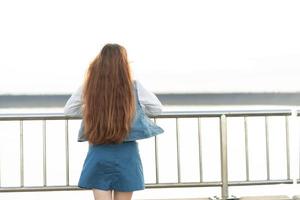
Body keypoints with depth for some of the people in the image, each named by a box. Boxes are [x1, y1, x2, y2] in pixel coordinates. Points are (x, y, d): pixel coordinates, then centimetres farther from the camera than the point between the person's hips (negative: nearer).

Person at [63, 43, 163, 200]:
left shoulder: (88, 88, -6)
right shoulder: (134, 87, -8)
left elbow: (68, 110, 9)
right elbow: (157, 109, 6)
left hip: (99, 156, 0)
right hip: (126, 156, 0)